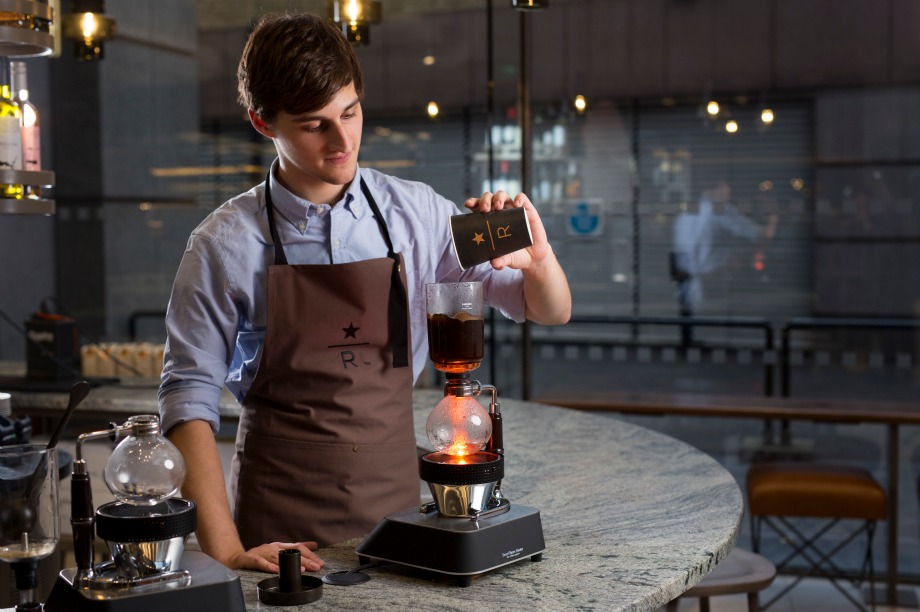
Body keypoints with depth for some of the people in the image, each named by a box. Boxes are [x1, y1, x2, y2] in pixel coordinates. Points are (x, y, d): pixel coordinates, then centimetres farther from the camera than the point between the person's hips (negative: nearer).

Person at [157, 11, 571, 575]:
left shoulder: (415, 213, -1)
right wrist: (226, 551, -17)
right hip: (279, 519, -2)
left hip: (395, 501, 2)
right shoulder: (226, 245, -8)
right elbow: (189, 397, -8)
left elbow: (551, 313, 4)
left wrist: (537, 257, -19)